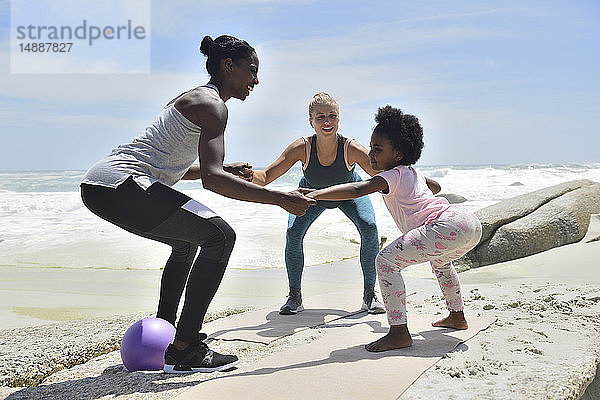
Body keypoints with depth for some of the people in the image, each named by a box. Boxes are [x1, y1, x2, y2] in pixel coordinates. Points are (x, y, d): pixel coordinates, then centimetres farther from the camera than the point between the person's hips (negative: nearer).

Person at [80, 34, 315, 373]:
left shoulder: (195, 98, 23)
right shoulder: (212, 105, -8)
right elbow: (211, 179, -22)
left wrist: (225, 169, 31)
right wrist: (281, 199, -20)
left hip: (101, 184, 11)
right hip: (120, 185, -11)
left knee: (187, 241, 25)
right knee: (220, 236, -12)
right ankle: (184, 351, -10)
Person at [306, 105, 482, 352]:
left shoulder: (393, 176, -1)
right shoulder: (414, 173, 26)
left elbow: (355, 190, -17)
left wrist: (314, 195, -22)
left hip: (447, 227, -11)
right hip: (472, 223, 11)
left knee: (386, 260, -11)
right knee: (439, 260, 41)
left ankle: (399, 333, -14)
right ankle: (457, 316, 49)